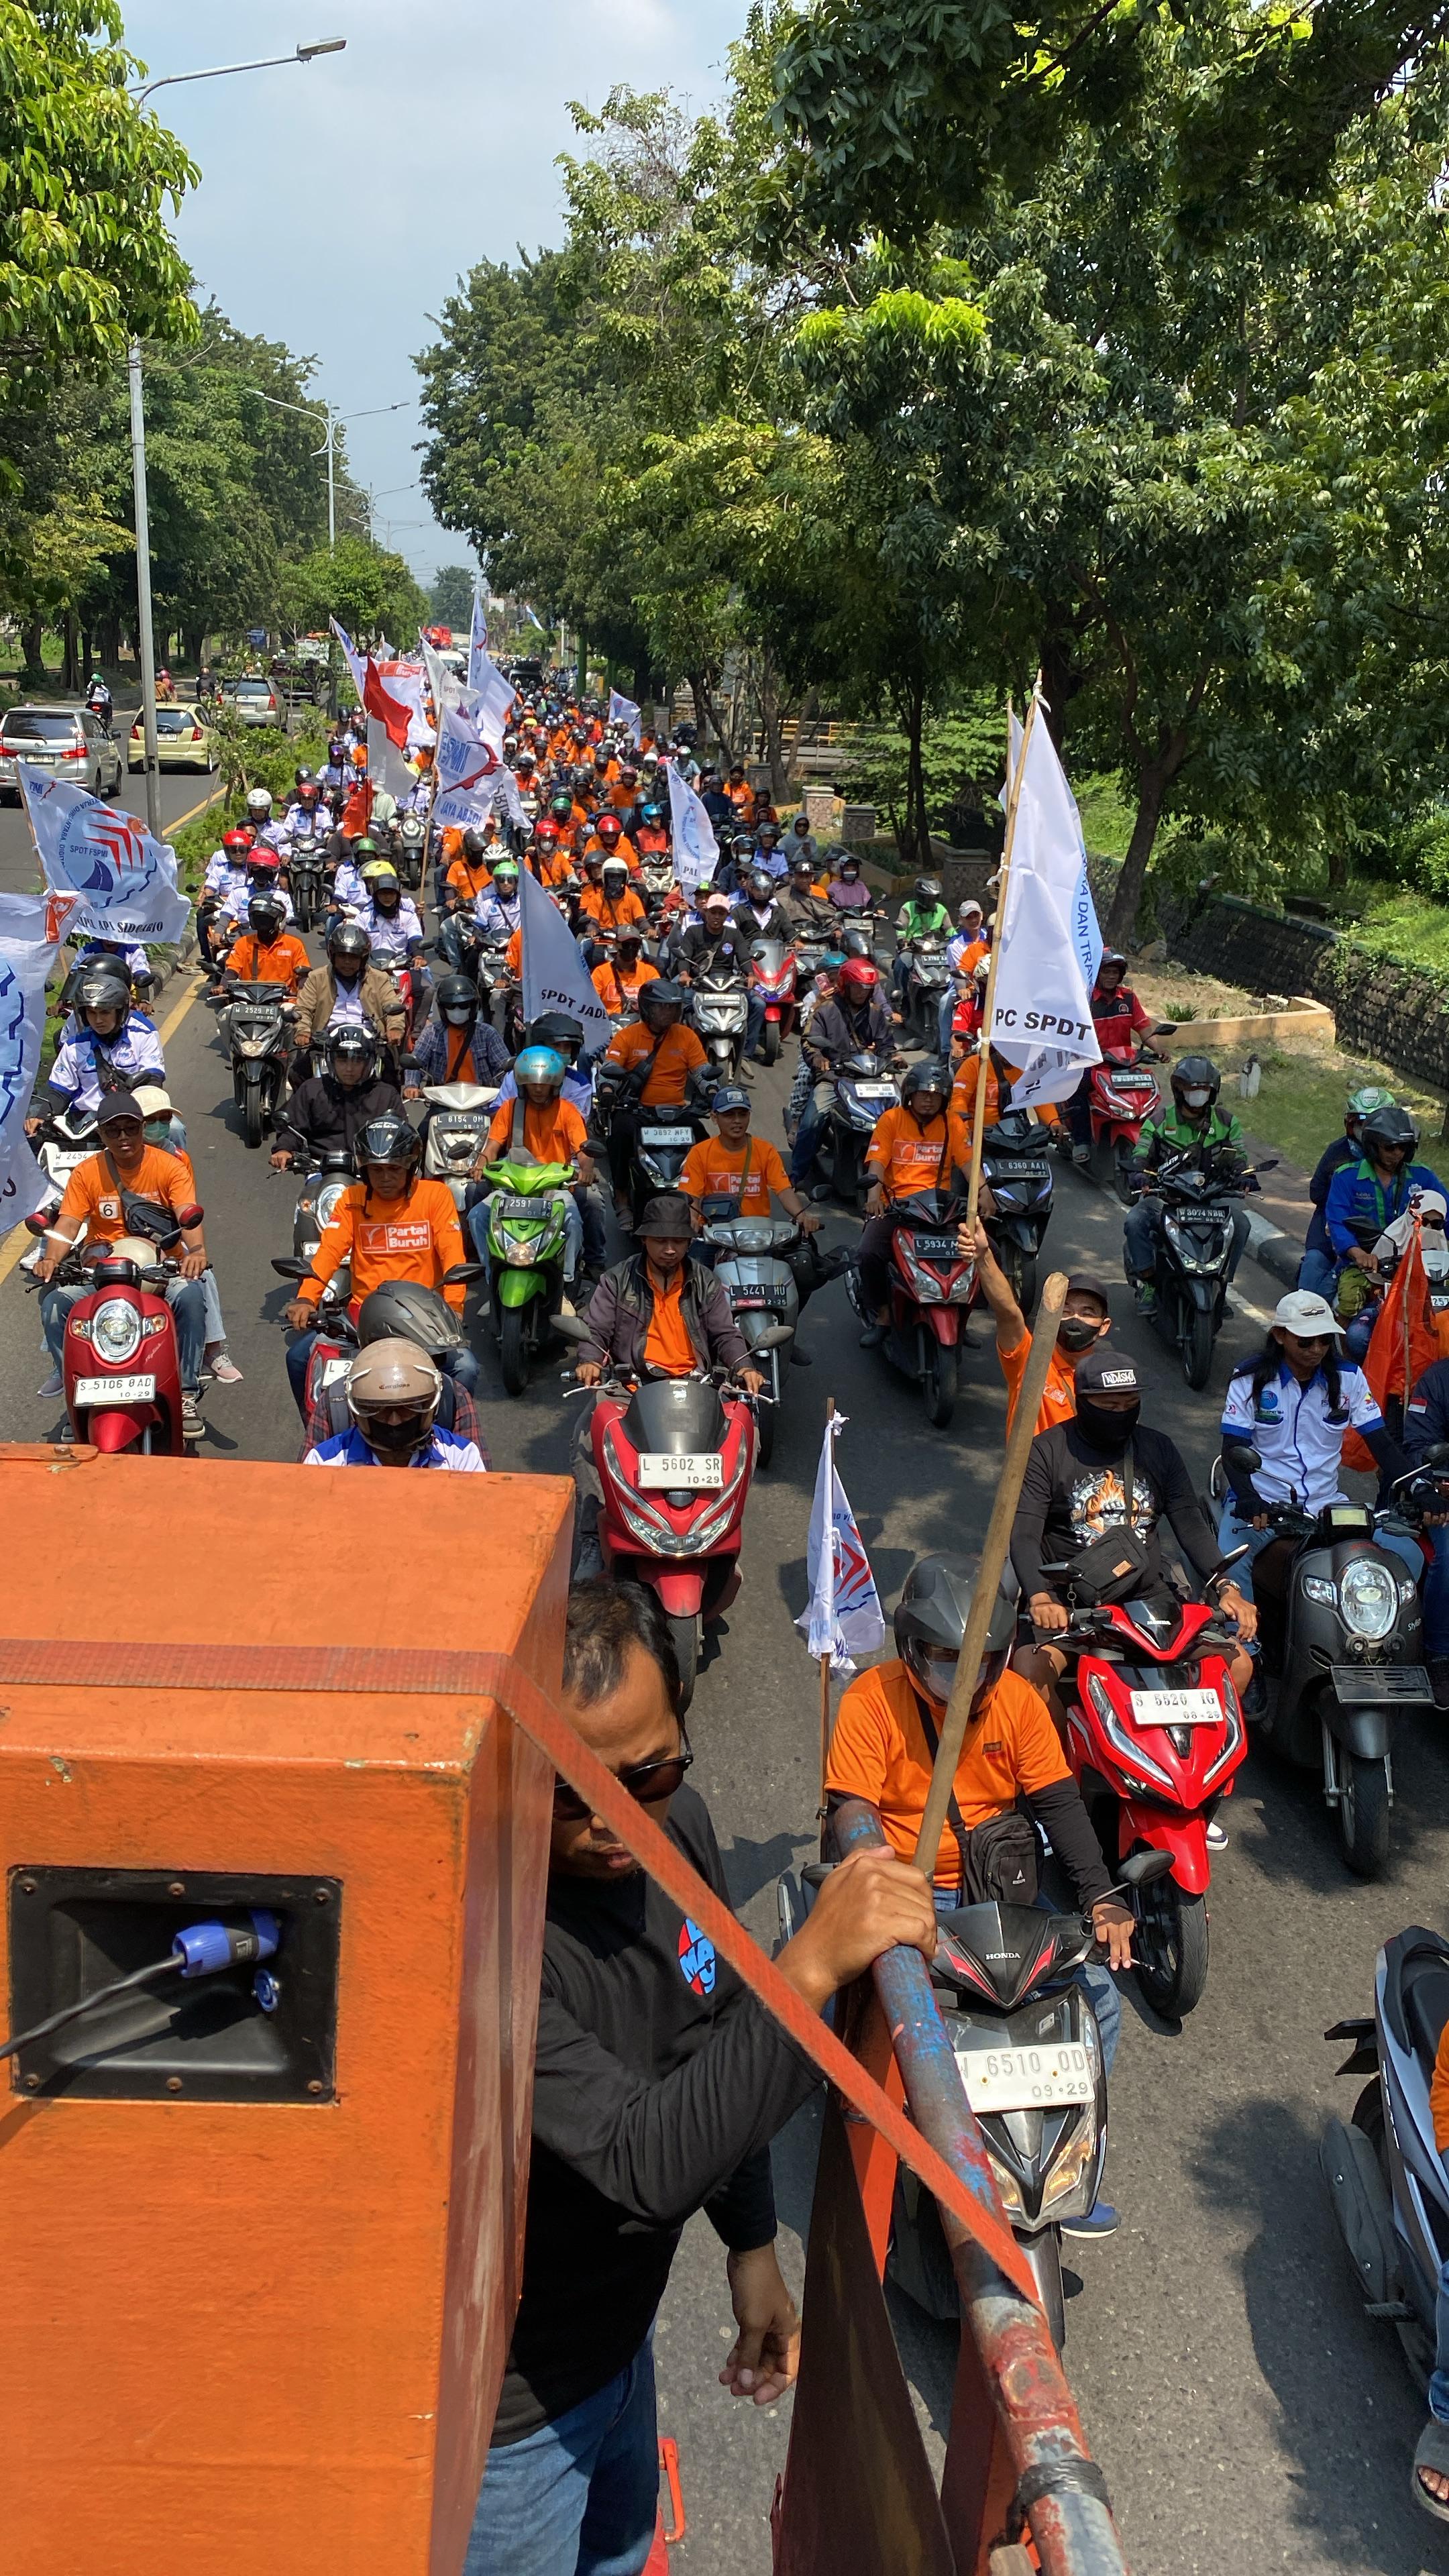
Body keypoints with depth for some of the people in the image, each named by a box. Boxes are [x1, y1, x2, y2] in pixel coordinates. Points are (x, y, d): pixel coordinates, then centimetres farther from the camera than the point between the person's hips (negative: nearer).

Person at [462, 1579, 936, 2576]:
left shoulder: (676, 1825, -13)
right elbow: (647, 2163, -41)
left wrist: (752, 2246, 11)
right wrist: (812, 1966, -47)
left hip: (620, 2327, 7)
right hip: (511, 2399, -7)